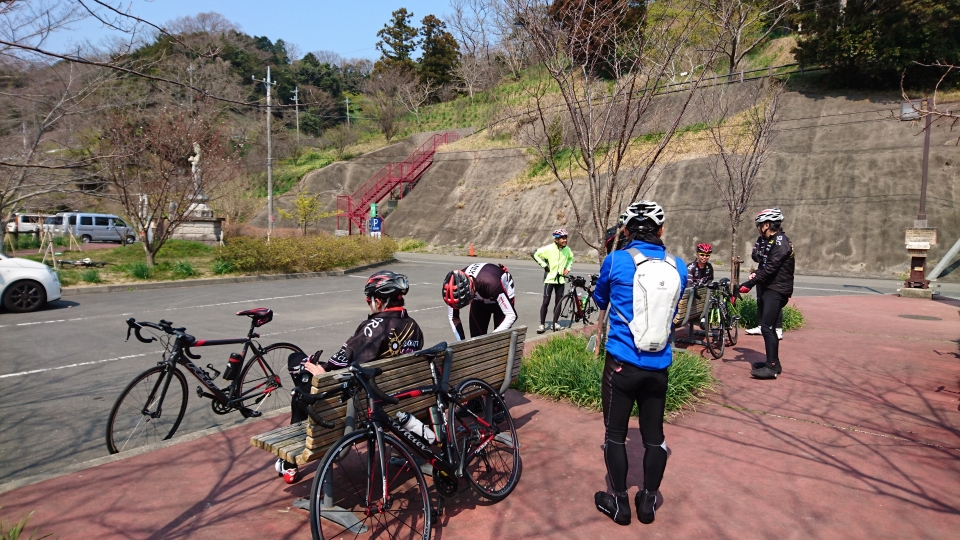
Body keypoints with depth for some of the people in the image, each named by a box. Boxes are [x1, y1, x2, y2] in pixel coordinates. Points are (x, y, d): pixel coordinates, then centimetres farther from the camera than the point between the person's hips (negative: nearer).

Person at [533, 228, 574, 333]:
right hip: (549, 278, -4)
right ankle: (542, 325, 1)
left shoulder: (567, 250, 1)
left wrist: (568, 268, 8)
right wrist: (544, 265, -9)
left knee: (558, 302, 7)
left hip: (560, 279, 4)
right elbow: (536, 255, -3)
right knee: (545, 302, -5)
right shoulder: (549, 248, -13)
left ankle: (555, 323, 20)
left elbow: (571, 258, 22)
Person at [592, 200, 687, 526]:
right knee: (654, 435, 15)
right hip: (659, 366, 4)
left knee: (615, 434, 11)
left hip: (621, 363, -3)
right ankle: (648, 502, 28)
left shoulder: (616, 261, -10)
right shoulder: (678, 267, 0)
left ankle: (619, 503, 21)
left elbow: (600, 300, 9)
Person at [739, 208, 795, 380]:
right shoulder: (767, 241, 15)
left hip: (776, 290, -10)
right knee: (766, 326, 13)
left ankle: (772, 367, -8)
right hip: (766, 288, 10)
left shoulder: (780, 242, -15)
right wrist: (756, 274, -4)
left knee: (767, 327, -12)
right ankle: (772, 361, 23)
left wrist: (750, 283, -25)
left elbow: (770, 268, -23)